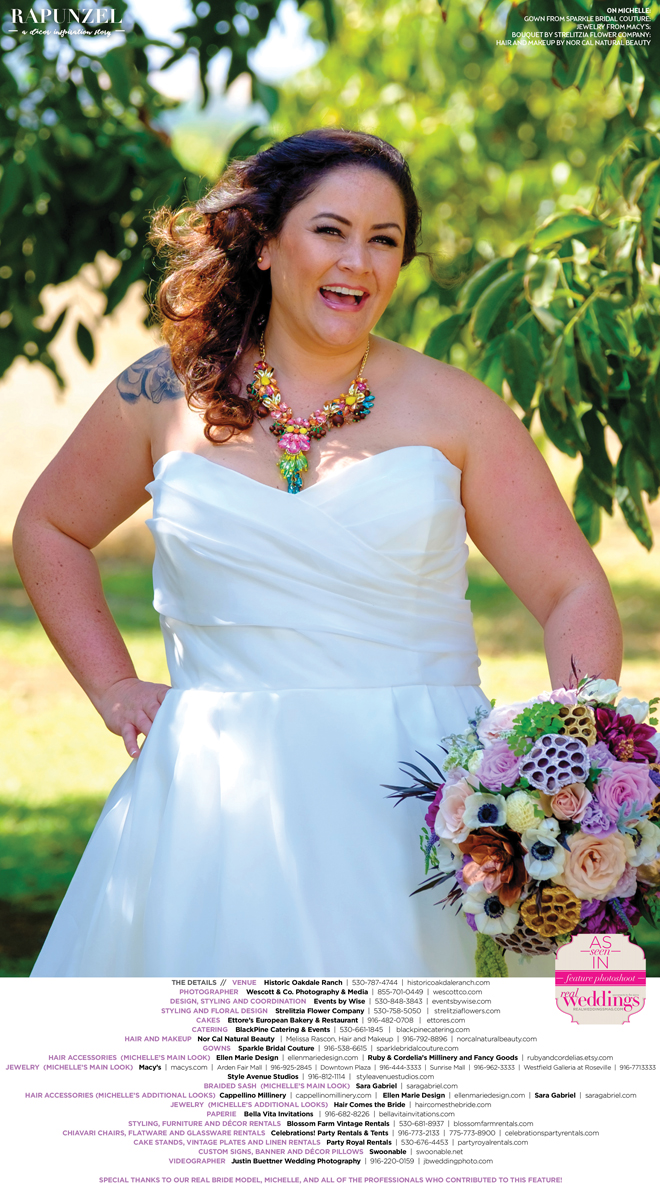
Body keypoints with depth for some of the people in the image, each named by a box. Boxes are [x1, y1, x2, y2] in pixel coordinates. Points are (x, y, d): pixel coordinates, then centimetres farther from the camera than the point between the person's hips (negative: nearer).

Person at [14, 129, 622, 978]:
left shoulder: (451, 411, 3)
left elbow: (575, 595, 3)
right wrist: (112, 690, 13)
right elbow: (49, 529, 23)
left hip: (403, 794, -1)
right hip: (216, 791, 1)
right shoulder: (169, 395, 7)